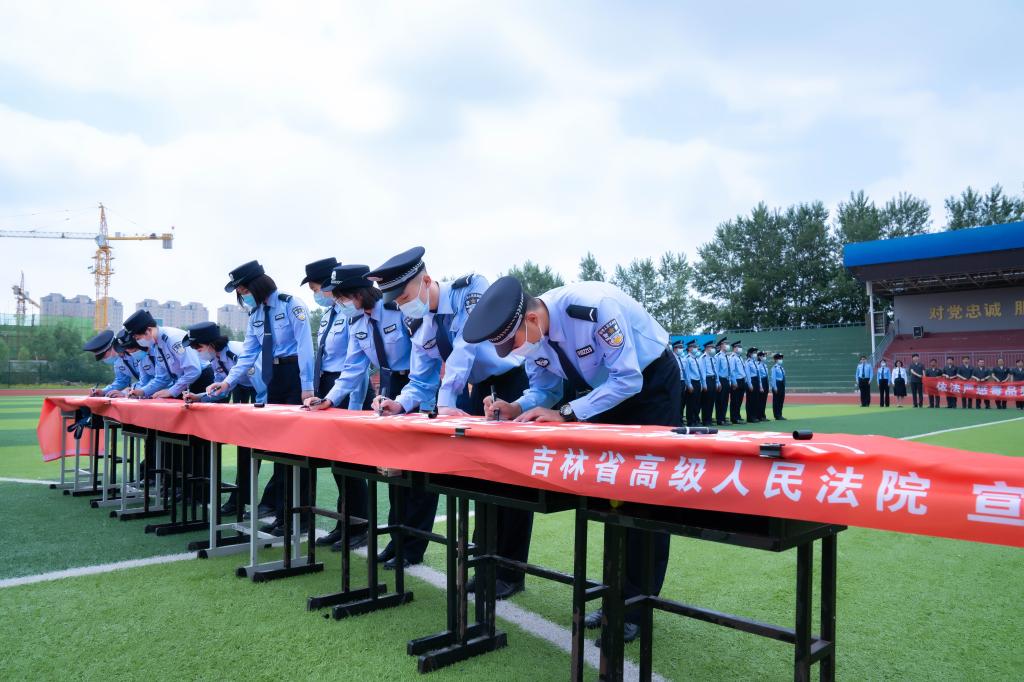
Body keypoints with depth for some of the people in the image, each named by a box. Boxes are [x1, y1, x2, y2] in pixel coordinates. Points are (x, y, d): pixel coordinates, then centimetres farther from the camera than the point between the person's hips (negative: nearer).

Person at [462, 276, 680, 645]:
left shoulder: (594, 307, -36)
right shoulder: (528, 335, -14)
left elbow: (628, 380, -33)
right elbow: (544, 389, -2)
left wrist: (566, 413, -36)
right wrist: (517, 408, -23)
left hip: (650, 382, -6)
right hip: (604, 388, 7)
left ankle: (636, 606, 3)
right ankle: (618, 596, 18)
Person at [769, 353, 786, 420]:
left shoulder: (781, 367, 14)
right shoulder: (774, 367, -11)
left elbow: (783, 377, 16)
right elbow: (773, 377, -15)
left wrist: (784, 386, 14)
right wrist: (775, 387, -19)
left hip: (782, 385, 9)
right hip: (777, 384, -9)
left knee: (781, 400, 11)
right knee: (776, 400, -2)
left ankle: (780, 415, 18)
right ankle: (777, 416, 1)